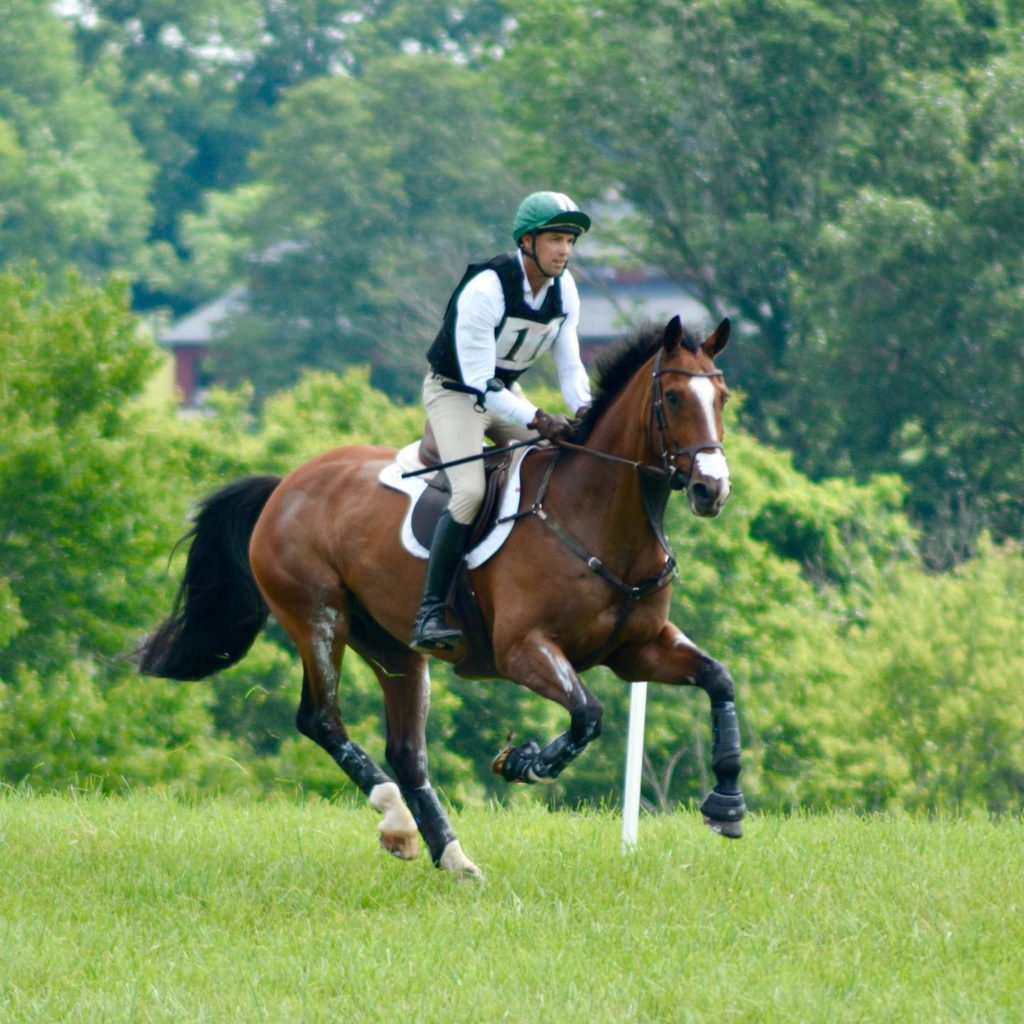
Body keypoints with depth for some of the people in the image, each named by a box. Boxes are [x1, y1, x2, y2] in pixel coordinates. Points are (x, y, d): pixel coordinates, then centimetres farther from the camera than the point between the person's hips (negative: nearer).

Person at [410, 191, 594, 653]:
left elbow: (570, 365, 2)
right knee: (470, 491, -27)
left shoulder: (564, 290, -6)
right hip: (455, 390, -8)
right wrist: (538, 420, -37)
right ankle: (430, 615, -26)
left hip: (505, 390, 8)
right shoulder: (486, 289, -29)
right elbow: (478, 381, -30)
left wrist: (584, 411, -19)